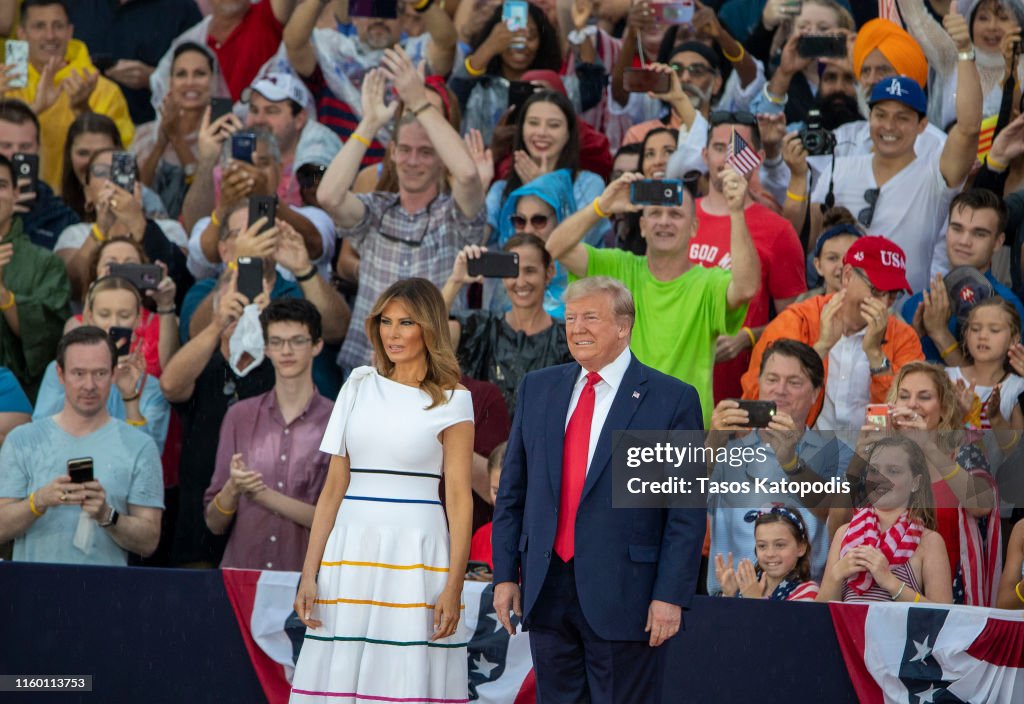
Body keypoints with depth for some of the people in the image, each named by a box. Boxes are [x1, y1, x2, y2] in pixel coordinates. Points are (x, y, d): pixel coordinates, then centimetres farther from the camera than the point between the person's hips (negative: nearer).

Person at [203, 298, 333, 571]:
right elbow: (214, 523, 11)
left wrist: (264, 496, -10)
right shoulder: (240, 416, 11)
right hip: (240, 574, 2)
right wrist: (232, 489, -8)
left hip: (305, 576, -2)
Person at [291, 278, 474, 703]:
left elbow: (459, 497, -3)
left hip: (414, 552, -3)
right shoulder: (360, 386, 11)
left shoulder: (452, 401, 1)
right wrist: (309, 573, 3)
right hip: (351, 552, 3)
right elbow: (334, 484, 9)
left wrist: (454, 587, -11)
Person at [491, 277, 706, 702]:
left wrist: (671, 596, -11)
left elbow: (687, 512, -5)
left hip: (623, 595, -5)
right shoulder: (537, 389, 11)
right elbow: (512, 491, 14)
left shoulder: (672, 400, -3)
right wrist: (505, 573, 7)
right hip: (547, 590, 5)